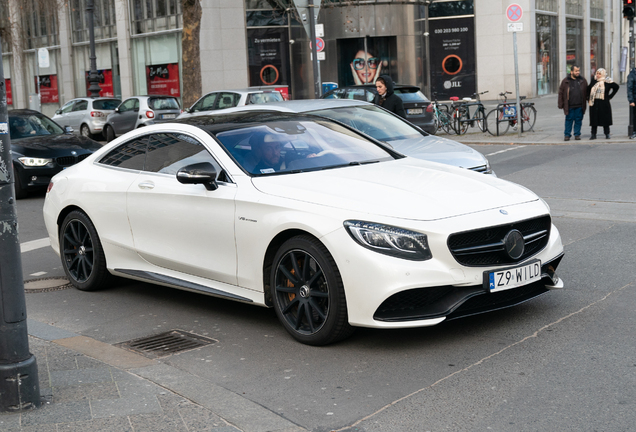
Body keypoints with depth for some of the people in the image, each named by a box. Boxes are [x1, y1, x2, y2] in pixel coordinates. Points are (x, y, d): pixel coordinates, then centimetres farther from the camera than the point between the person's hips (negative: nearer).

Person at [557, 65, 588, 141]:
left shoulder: (582, 80, 8)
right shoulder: (566, 81, 2)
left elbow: (586, 92, 13)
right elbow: (561, 93, 3)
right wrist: (561, 104, -1)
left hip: (580, 106, 2)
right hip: (569, 106, -2)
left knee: (578, 120, 5)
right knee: (569, 120, 1)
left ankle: (577, 134, 15)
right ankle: (567, 135, 9)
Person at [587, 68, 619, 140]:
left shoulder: (607, 82, -3)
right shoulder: (593, 80, 6)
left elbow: (616, 87, 7)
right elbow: (588, 89, 20)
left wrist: (610, 96, 3)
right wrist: (588, 98, 11)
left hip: (604, 103, -2)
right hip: (594, 103, 3)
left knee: (605, 118, 3)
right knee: (594, 119, 4)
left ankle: (607, 134, 13)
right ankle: (593, 134, 10)